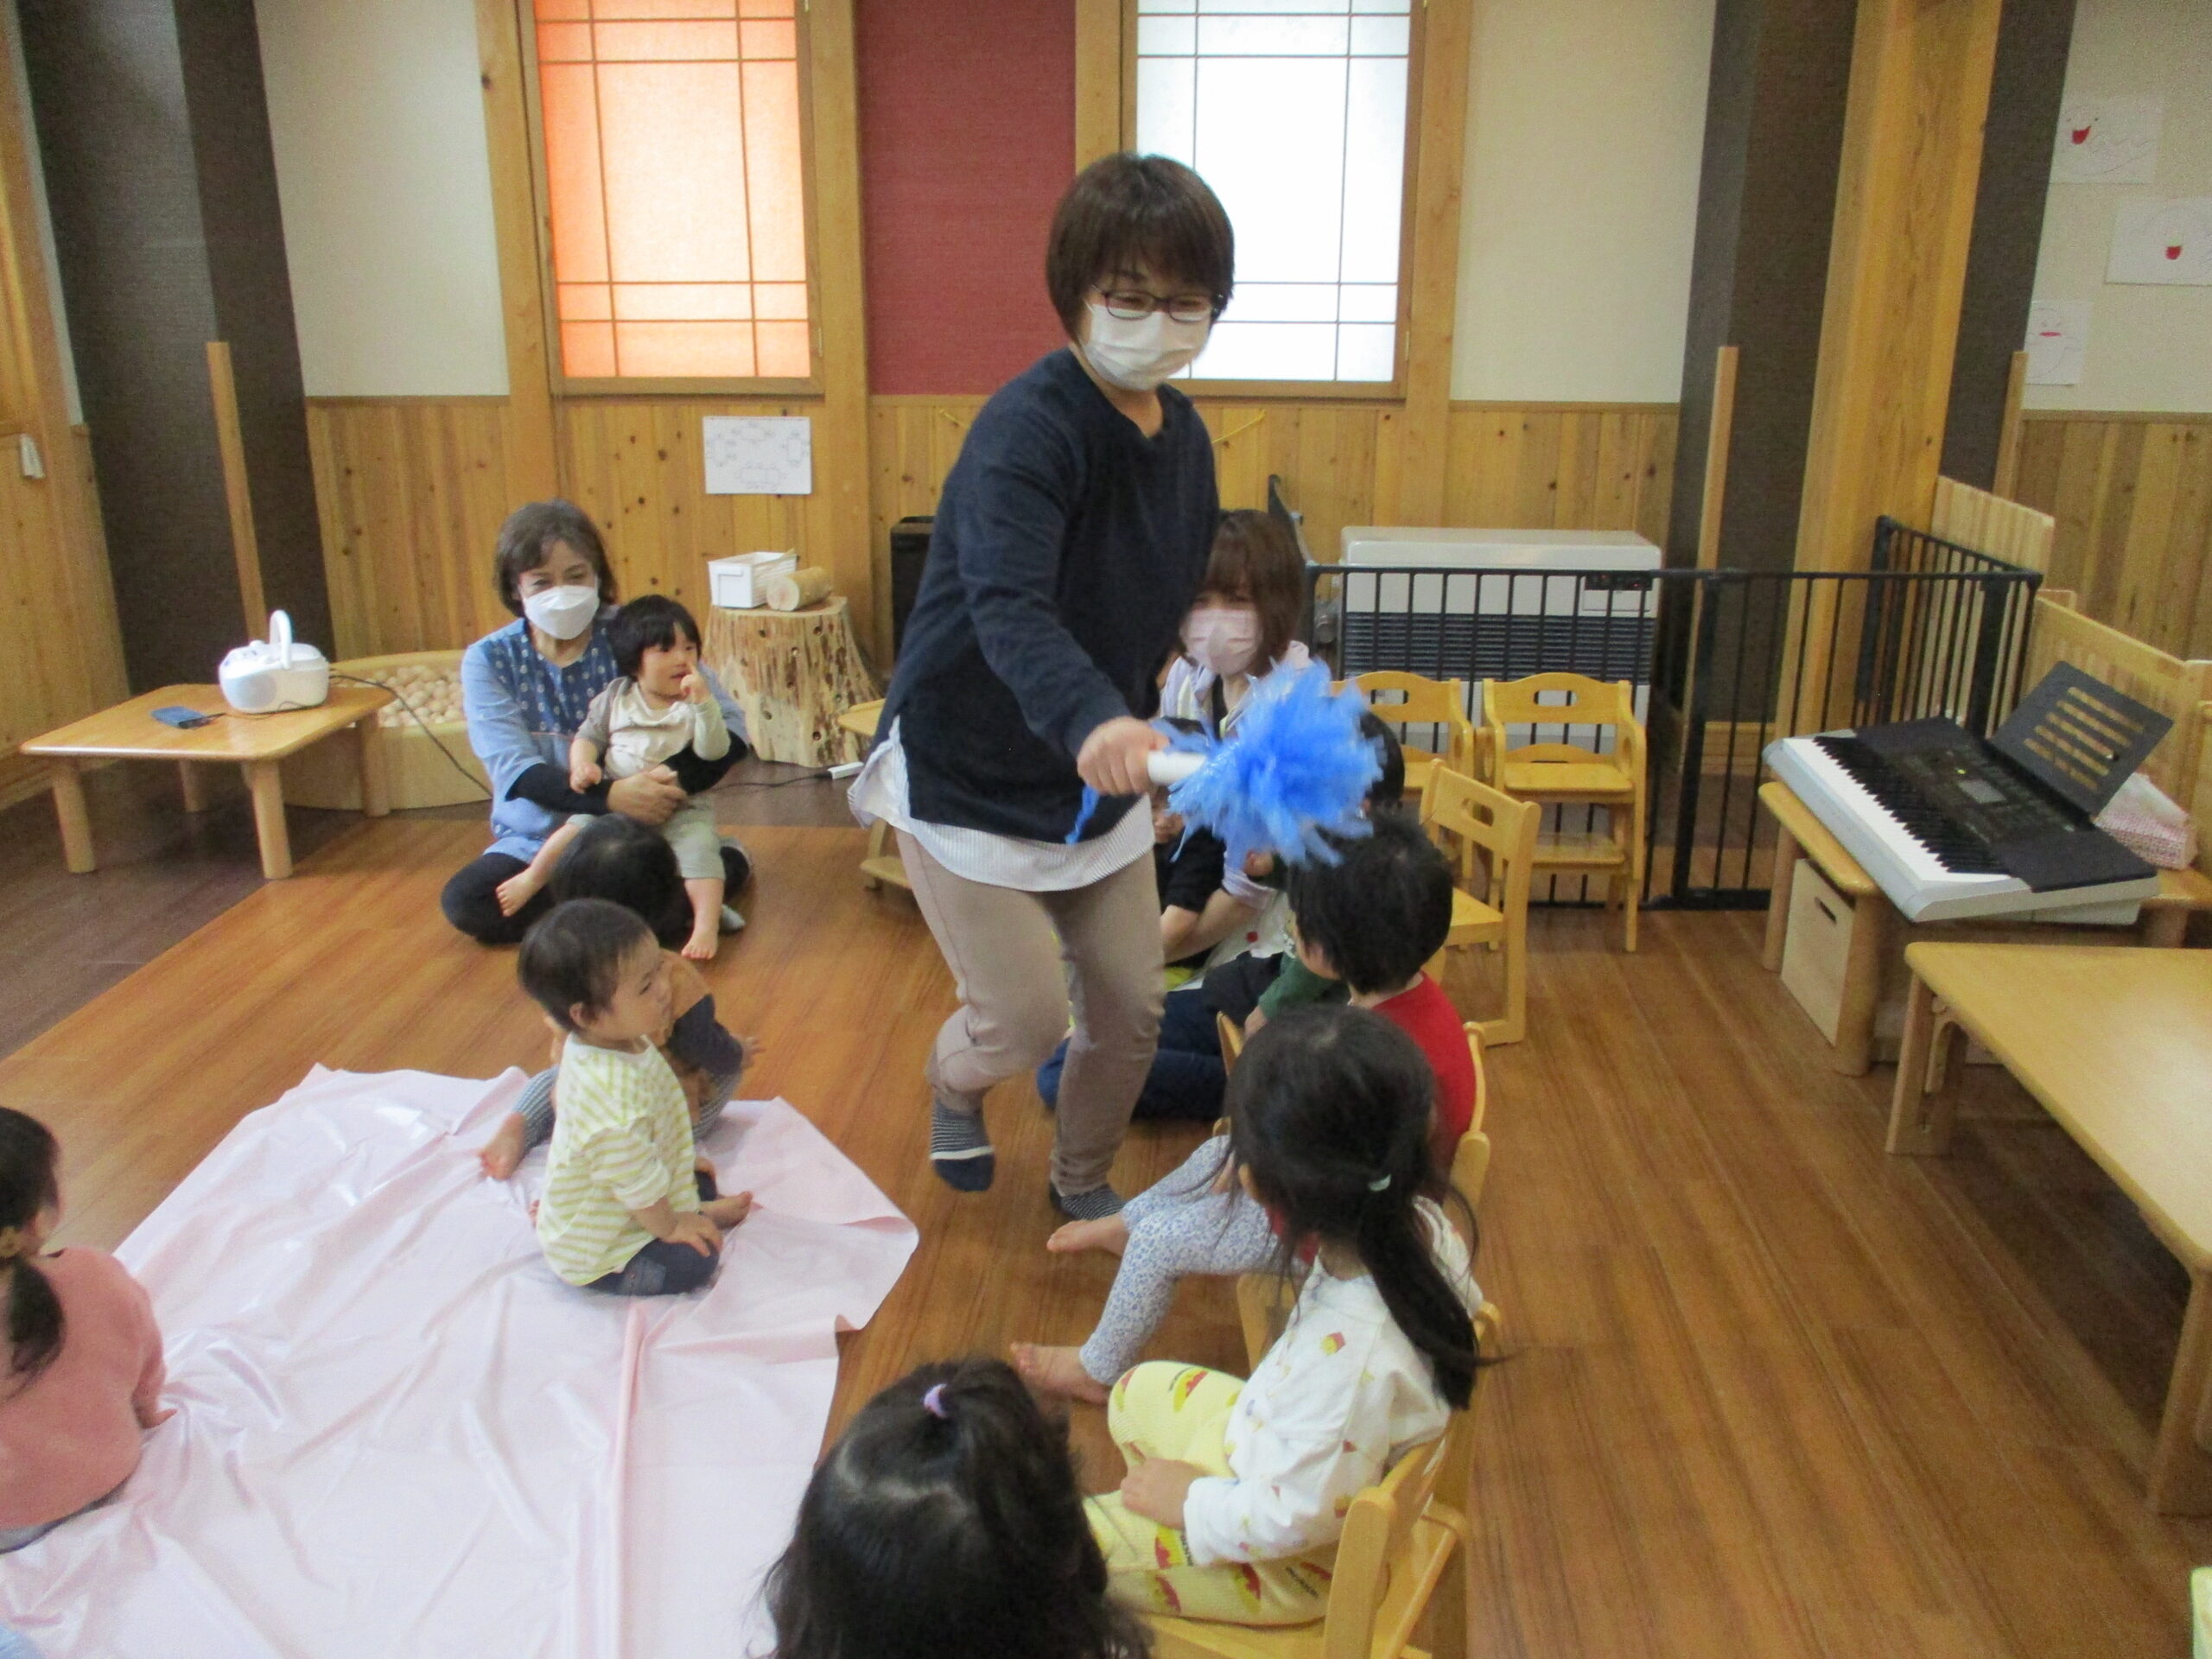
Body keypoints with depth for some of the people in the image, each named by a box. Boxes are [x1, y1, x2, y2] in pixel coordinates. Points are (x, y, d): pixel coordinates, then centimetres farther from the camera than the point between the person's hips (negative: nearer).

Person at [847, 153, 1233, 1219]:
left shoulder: (1182, 434, 0)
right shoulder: (1029, 428, -25)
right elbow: (1007, 607, -42)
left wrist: (1134, 725, 8)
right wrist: (1092, 720, -59)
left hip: (1100, 774, 7)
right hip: (967, 776, -7)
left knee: (1132, 1007, 10)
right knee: (1025, 1020, -2)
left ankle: (1083, 1183, 39)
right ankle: (954, 1086, 37)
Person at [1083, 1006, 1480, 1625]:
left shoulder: (1349, 1349, -43)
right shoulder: (1424, 1225, -21)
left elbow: (1294, 1518, -30)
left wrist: (1190, 1500, -13)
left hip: (1294, 1562, -8)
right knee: (1137, 1393, 23)